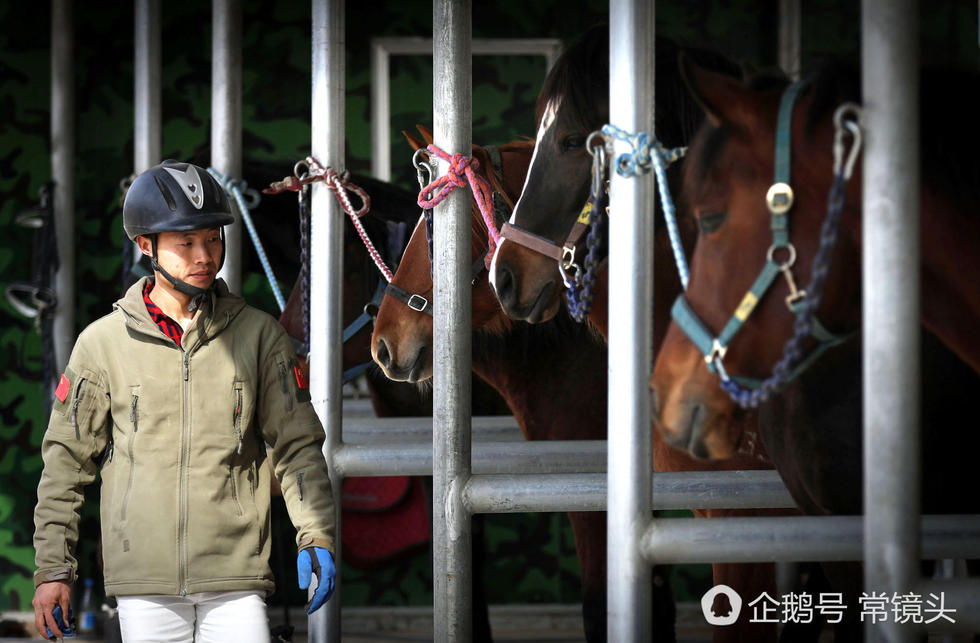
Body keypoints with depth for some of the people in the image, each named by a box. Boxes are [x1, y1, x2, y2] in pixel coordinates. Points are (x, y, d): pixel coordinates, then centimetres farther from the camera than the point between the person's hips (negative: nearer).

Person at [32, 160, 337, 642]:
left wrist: (315, 536, -6)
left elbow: (296, 444, 6)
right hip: (143, 579, 0)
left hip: (236, 576, 0)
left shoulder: (258, 334, 6)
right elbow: (67, 459, 8)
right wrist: (53, 567, 5)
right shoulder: (102, 343, 4)